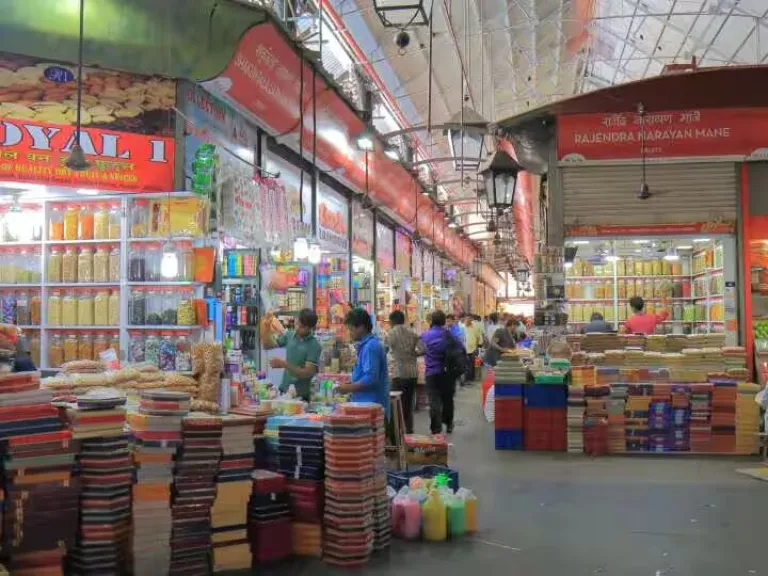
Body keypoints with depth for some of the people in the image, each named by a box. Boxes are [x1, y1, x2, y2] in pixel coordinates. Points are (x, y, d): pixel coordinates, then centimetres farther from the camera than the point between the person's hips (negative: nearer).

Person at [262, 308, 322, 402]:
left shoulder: (314, 345, -16)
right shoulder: (289, 335, 1)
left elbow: (307, 373, -20)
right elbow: (268, 346, 10)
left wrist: (284, 364, -27)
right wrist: (266, 328, -7)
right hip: (284, 390, 5)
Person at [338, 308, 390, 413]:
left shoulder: (370, 346, -18)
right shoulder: (366, 345, 14)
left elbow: (370, 379, -24)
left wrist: (349, 388, -15)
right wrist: (350, 383, 13)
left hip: (371, 406, -10)